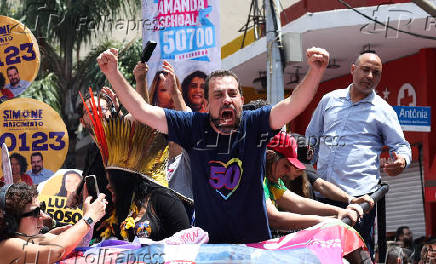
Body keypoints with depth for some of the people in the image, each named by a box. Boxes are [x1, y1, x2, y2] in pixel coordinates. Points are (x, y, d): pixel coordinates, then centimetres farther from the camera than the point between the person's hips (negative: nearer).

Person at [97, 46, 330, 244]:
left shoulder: (254, 124, -4)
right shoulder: (195, 126, -2)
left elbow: (293, 105, -19)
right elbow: (142, 111, -4)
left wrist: (315, 71, -36)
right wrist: (112, 73, -14)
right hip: (206, 241, 1)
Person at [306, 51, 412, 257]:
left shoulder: (383, 110, 10)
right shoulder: (329, 100, 17)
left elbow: (401, 146, 9)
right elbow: (311, 139, 26)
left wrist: (402, 161, -14)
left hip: (359, 193, -3)